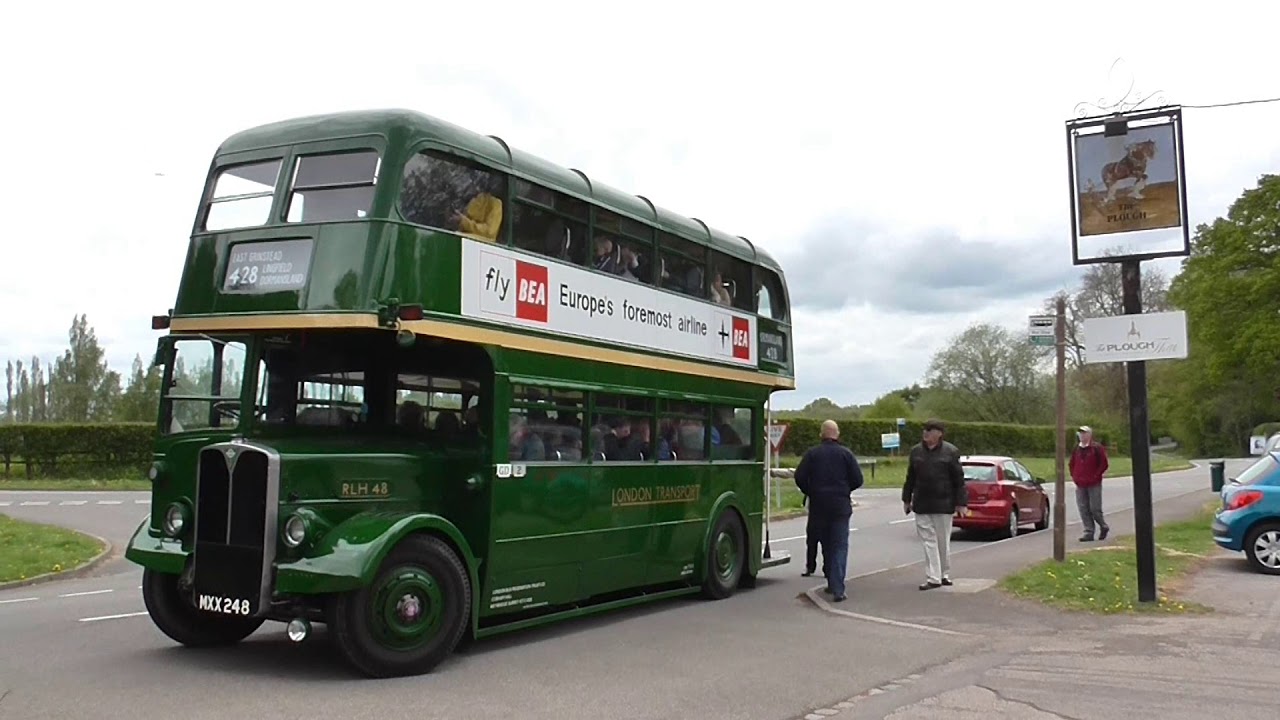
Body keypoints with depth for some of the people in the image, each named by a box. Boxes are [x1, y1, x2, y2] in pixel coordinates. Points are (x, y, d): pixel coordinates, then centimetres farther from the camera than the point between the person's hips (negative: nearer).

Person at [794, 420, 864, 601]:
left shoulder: (812, 453, -1)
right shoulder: (846, 453, -3)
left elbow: (800, 477, -5)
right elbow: (857, 479, -3)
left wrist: (809, 493, 12)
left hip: (818, 506, 2)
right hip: (840, 506, -2)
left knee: (826, 544, 16)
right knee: (840, 546, -1)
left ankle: (832, 583, 24)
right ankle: (837, 588, -11)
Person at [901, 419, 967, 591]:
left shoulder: (950, 452, -4)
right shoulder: (916, 451, 6)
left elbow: (958, 479, -4)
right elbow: (910, 478, 12)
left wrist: (961, 502, -6)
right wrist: (907, 499, 13)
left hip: (943, 504, -3)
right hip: (921, 505, 3)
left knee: (943, 541, 8)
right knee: (928, 541, 1)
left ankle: (945, 575, 22)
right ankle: (933, 578, 2)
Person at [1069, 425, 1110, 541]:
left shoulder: (1097, 448, -5)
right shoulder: (1077, 449, 10)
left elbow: (1104, 464, -6)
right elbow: (1071, 464, 22)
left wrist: (1096, 476, -9)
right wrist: (1074, 476, 11)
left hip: (1094, 485, -5)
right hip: (1080, 486, 5)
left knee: (1095, 508, -4)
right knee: (1083, 509, 1)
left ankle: (1104, 526, 21)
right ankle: (1088, 532, 5)